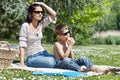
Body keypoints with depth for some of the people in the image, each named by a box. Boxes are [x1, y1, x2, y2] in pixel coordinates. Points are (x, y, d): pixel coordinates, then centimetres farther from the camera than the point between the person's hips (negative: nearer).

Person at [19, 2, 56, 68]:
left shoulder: (41, 24, 4)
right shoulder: (25, 26, -13)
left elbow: (53, 14, -1)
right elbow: (22, 46, -17)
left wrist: (42, 4, -5)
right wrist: (22, 64, -22)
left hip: (43, 53, 6)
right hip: (32, 57, -6)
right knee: (51, 63, -28)